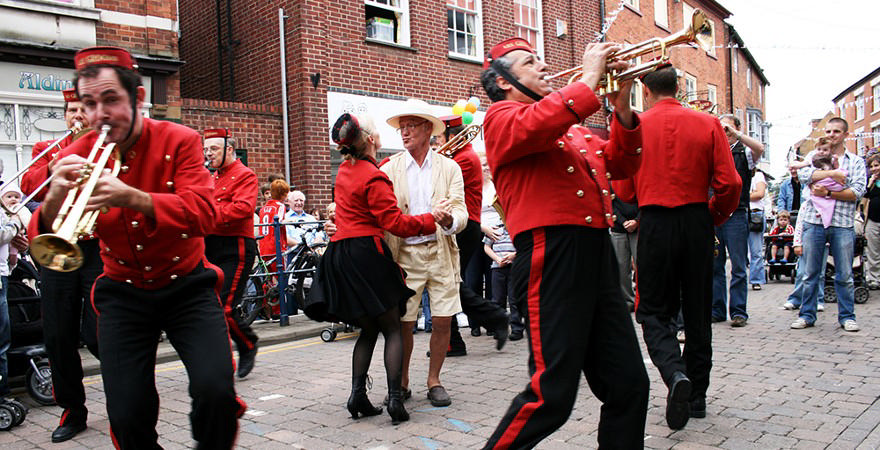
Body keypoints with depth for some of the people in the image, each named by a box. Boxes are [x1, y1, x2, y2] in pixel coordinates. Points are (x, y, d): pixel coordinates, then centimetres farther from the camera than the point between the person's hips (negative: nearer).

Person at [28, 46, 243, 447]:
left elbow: (203, 215, -23)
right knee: (128, 418, -7)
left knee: (216, 391, -20)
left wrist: (133, 197, -38)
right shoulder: (76, 156, -3)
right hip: (123, 292, 2)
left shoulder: (179, 141, -9)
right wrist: (54, 199, -29)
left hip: (185, 286, -2)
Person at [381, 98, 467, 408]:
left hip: (441, 253, 1)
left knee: (443, 321, 1)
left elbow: (461, 212, -5)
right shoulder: (388, 170, 5)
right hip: (404, 255, 0)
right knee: (403, 323, 1)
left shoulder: (450, 168, 5)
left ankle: (434, 380, 21)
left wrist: (449, 219, -29)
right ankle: (401, 383, 21)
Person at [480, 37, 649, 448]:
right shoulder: (502, 117, 3)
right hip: (551, 259, -8)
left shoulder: (573, 128, 27)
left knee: (629, 385, 10)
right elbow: (539, 124, -20)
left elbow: (620, 164, 24)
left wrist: (622, 107, 11)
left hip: (598, 256, 8)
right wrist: (590, 77, -7)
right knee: (551, 396, -8)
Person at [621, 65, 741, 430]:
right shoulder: (708, 124, 0)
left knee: (653, 311, 8)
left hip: (655, 223, -2)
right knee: (697, 312, 13)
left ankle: (675, 373, -18)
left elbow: (625, 190, 1)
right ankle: (696, 395, 22)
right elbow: (729, 184, -4)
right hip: (696, 222, 2)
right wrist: (716, 218, 14)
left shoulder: (635, 126, -2)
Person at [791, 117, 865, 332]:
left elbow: (857, 192, -3)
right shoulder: (815, 156, 13)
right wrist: (832, 173, -14)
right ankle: (807, 315, 12)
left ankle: (847, 316, 14)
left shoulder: (856, 162, 11)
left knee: (844, 274, 2)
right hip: (814, 220, 0)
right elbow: (803, 174, -8)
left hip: (842, 223, 0)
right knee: (811, 272, 4)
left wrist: (828, 193, -12)